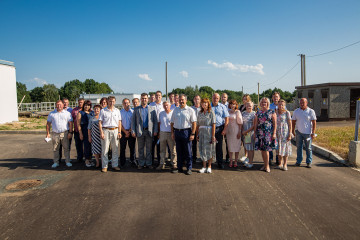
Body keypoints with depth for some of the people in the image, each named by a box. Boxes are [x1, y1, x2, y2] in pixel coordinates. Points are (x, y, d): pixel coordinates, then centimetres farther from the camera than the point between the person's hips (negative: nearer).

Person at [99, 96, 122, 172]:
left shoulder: (117, 111, 13)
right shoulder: (103, 111, 4)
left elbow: (119, 122, 12)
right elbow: (100, 122, 0)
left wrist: (119, 132, 4)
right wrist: (101, 132, -9)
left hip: (115, 130, 3)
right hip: (106, 130, -3)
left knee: (115, 149, 5)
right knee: (105, 149, -2)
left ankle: (115, 165, 14)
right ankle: (104, 166, 6)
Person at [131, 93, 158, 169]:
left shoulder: (152, 109, 8)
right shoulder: (136, 109, 8)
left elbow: (155, 120, 5)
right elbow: (133, 121, 6)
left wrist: (155, 131, -3)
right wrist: (133, 131, -3)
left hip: (149, 131, 0)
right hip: (140, 131, 0)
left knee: (149, 148, 5)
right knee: (140, 149, 6)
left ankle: (148, 163, 15)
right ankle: (141, 163, 16)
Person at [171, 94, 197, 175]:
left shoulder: (190, 110, -1)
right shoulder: (175, 110, 13)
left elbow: (194, 123, -5)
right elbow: (172, 122, 15)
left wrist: (192, 134, -12)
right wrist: (172, 132, 9)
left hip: (186, 132, -4)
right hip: (177, 131, 4)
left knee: (188, 151, 0)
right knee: (179, 151, 10)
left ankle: (189, 168, 9)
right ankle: (179, 168, 19)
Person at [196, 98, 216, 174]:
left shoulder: (211, 112, -3)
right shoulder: (199, 113, 9)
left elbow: (214, 124, -7)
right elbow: (198, 125, 12)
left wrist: (213, 135, -13)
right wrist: (197, 134, 8)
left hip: (209, 132, -4)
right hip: (201, 132, 4)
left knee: (209, 149, 2)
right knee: (202, 149, 4)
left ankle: (209, 166, 14)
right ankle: (204, 167, 13)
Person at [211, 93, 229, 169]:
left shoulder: (222, 107, 6)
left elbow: (226, 118, 2)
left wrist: (225, 129, -6)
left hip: (219, 128, 0)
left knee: (219, 146, 4)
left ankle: (220, 163, 12)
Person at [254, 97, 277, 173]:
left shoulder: (272, 112, 1)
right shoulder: (258, 112, 12)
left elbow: (275, 123, -2)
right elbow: (256, 123, 14)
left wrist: (274, 133, -9)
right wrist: (255, 132, 10)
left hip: (268, 133, -4)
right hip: (260, 132, 4)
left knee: (266, 149, -6)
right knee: (262, 149, 5)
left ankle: (267, 165, 5)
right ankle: (265, 164, 17)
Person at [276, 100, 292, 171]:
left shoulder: (287, 112, -4)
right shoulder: (276, 113, 8)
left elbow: (290, 124, -6)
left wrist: (290, 134, -12)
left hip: (285, 132, -4)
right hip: (277, 132, 4)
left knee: (285, 147, 0)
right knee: (279, 148, 8)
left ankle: (285, 164, 9)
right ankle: (280, 163, 18)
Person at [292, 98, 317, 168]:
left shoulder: (311, 111, -1)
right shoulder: (296, 111, 6)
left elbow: (314, 123, -3)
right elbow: (293, 121, 10)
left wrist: (313, 133, -8)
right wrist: (293, 130, 6)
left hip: (307, 132, -2)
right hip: (298, 132, 2)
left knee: (308, 148, 5)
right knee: (299, 147, 7)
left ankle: (309, 162, 14)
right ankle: (298, 161, 17)